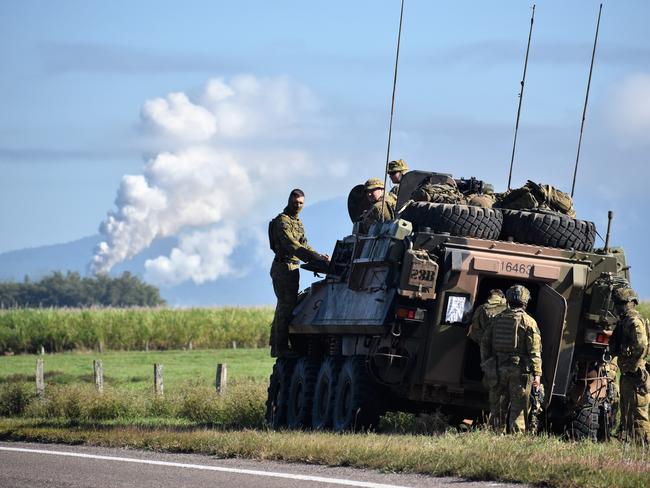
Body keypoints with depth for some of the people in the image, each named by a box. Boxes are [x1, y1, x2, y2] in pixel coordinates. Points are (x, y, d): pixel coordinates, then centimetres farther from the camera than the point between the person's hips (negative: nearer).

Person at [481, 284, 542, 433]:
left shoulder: (496, 319, 8)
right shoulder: (528, 322, -5)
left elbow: (485, 344, 11)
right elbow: (534, 350, -10)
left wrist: (486, 365, 18)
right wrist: (537, 373, -11)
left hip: (497, 369, 3)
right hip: (519, 370, -3)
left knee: (497, 408, 11)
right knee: (518, 409, 0)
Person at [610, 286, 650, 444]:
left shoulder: (634, 321, -14)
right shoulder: (625, 320, 17)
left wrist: (632, 366, -20)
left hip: (634, 375, -11)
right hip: (627, 374, 11)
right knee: (626, 411, 16)